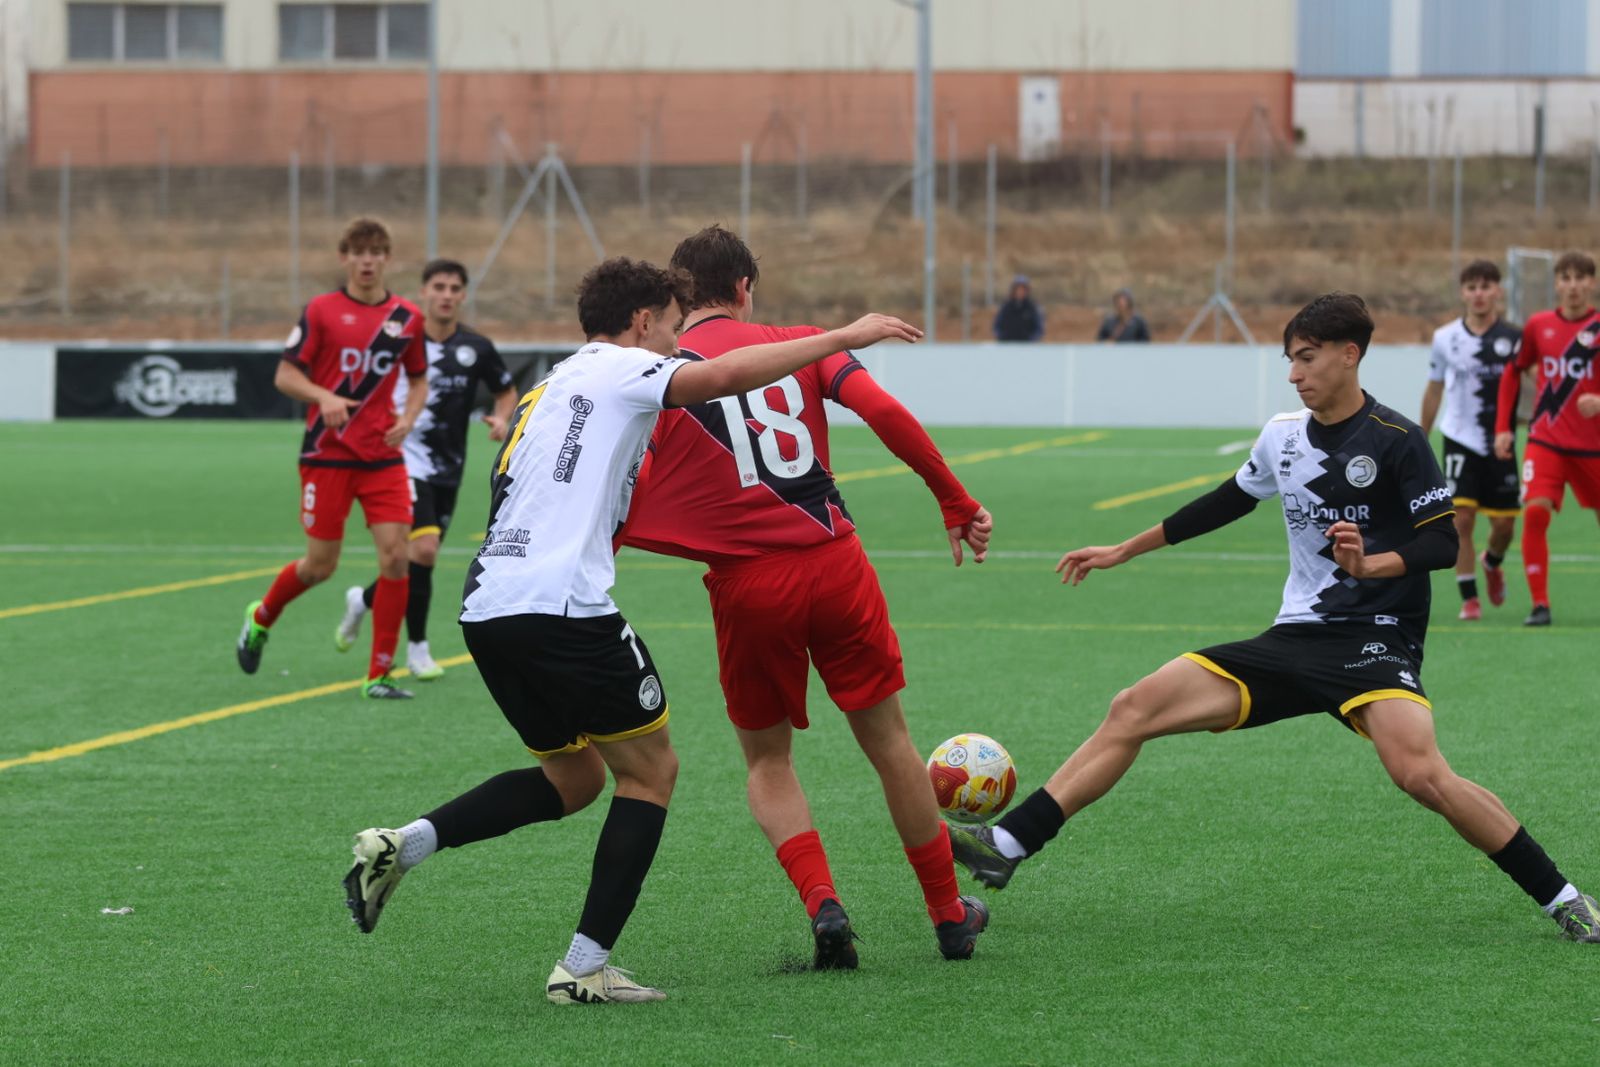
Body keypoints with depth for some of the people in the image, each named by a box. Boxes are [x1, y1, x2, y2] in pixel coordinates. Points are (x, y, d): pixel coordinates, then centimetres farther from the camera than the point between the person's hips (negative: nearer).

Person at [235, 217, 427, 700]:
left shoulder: (407, 317, 6)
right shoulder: (321, 311, -3)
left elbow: (419, 380, 18)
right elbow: (285, 375, -2)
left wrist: (409, 418, -2)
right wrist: (324, 396, -21)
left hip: (383, 456, 3)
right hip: (327, 455, -3)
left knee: (395, 555, -11)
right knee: (321, 565, 1)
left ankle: (379, 674, -3)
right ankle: (261, 617, 34)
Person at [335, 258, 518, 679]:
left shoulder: (476, 348, 2)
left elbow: (507, 391, 17)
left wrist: (501, 418, -3)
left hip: (447, 469, 5)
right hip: (406, 459, -5)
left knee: (422, 558, 10)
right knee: (424, 549, -20)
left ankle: (364, 600, 39)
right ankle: (417, 648, -6)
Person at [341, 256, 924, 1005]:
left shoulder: (553, 386, 27)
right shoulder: (621, 369, 2)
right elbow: (724, 377, -14)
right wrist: (842, 338, -11)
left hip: (485, 609, 9)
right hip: (561, 607, -9)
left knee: (574, 777, 21)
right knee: (650, 772, 6)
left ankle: (402, 845, 5)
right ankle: (585, 969, 0)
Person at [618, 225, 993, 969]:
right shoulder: (798, 344, 6)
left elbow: (631, 497, -6)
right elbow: (884, 412, -7)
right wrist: (956, 503, 0)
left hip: (747, 586, -1)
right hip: (834, 565, 1)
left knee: (767, 760, 17)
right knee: (887, 738, 17)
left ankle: (822, 904, -6)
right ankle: (950, 914, 25)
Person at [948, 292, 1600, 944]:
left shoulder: (1396, 441, -8)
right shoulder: (1284, 434, 11)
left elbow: (1442, 543, -11)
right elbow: (1225, 503, 26)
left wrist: (1370, 564, -31)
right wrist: (1123, 552, 31)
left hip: (1375, 639, -7)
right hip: (1295, 640, 7)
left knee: (1419, 773, -32)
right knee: (1133, 708, -5)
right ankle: (1007, 847, -5)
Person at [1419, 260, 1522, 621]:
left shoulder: (1513, 338, -5)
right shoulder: (1446, 338, 0)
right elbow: (1434, 389, 12)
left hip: (1500, 443, 0)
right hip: (1460, 441, 0)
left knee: (1504, 524, 5)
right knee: (1461, 517, -13)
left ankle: (1493, 563, 40)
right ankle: (1469, 598, -3)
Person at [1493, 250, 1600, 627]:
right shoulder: (1538, 325, 3)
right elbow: (1513, 371, 16)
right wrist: (1503, 427, 10)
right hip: (1545, 439, 0)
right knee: (1535, 511, -19)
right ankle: (1539, 603, -14)